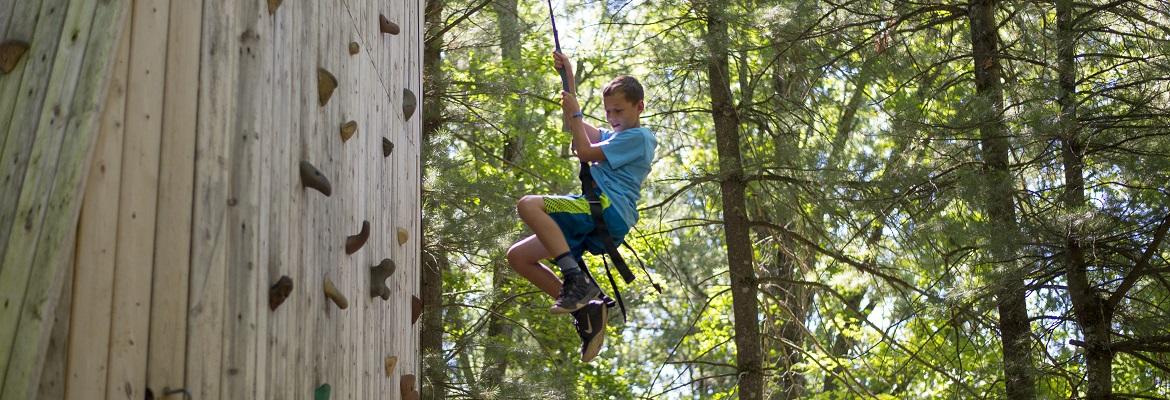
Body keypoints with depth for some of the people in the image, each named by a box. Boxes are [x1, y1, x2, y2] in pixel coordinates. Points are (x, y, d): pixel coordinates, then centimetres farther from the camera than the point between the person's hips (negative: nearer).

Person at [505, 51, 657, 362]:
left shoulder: (638, 137, 0)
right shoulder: (613, 136, 30)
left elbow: (585, 152, -6)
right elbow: (577, 127, 38)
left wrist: (574, 114, 4)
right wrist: (568, 76, 33)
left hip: (609, 211, -10)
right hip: (595, 223, 10)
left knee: (529, 205, -28)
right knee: (517, 256, 2)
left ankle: (577, 279, -30)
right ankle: (585, 309, -6)